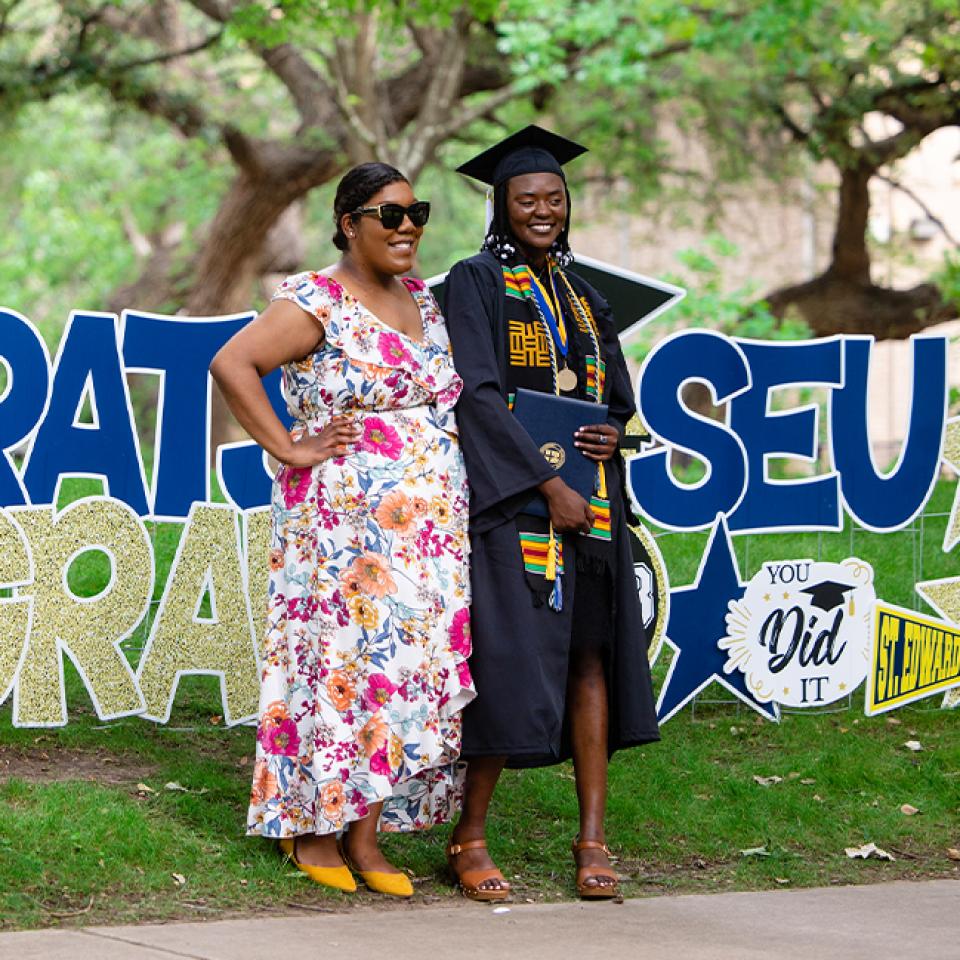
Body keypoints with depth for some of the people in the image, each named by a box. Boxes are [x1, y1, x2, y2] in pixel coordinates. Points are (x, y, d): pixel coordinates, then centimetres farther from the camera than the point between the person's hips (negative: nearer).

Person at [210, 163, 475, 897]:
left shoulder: (425, 302, 14)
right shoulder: (316, 305, -8)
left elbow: (448, 390, 31)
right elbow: (231, 363, -19)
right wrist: (289, 450, -18)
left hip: (428, 527, 7)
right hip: (345, 519, -7)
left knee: (408, 665, 4)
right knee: (344, 661, -6)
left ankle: (365, 837, 9)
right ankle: (313, 830, 6)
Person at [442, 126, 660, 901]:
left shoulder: (584, 299, 18)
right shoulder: (476, 282, -1)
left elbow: (617, 400, 22)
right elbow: (478, 392, -11)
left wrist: (612, 433, -3)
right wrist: (548, 482, -17)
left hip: (589, 503, 6)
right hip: (511, 494, -6)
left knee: (590, 658, 0)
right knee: (513, 663, -9)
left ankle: (593, 838, 3)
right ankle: (470, 837, 1)